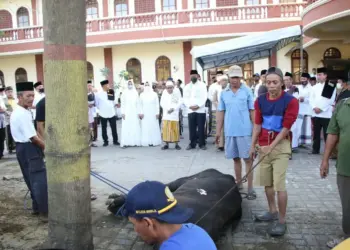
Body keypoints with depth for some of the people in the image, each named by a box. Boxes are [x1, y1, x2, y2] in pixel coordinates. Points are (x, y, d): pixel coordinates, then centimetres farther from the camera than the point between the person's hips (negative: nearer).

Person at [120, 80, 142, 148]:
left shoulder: (135, 92, 6)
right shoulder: (124, 92, 0)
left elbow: (138, 103, 7)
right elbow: (122, 103, 1)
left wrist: (139, 112, 3)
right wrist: (122, 112, -6)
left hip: (134, 112, 2)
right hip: (126, 112, -2)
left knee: (135, 127, 2)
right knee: (126, 127, -5)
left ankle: (135, 142, 8)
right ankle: (126, 142, -5)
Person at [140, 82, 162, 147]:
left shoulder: (154, 94, 3)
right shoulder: (142, 95, 7)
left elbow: (157, 104, 3)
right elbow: (140, 105, 7)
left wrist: (157, 113, -3)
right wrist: (141, 113, -3)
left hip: (153, 114, -1)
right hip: (145, 114, 1)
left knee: (154, 127, -1)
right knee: (145, 128, -2)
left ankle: (154, 141, 4)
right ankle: (146, 142, 0)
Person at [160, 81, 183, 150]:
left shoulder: (177, 93, 1)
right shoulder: (164, 93, 8)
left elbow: (180, 102, -2)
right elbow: (162, 103, 7)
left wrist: (173, 109, -12)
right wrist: (167, 109, -8)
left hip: (174, 114, -2)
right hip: (166, 114, 2)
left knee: (175, 129, -2)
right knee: (165, 129, -2)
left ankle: (176, 144, 6)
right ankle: (166, 144, 5)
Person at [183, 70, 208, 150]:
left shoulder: (202, 85, 5)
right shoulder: (187, 86, 13)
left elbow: (204, 97, -4)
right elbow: (185, 98, 6)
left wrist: (198, 105, -15)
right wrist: (189, 106, -10)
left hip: (200, 110, -2)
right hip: (190, 110, 2)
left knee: (201, 128, -1)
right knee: (192, 128, 3)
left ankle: (202, 144, 7)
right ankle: (192, 144, 10)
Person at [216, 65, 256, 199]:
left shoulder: (247, 91, -2)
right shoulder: (224, 93, 7)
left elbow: (252, 111, -1)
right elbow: (221, 112, 9)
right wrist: (218, 131, 7)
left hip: (244, 131, -3)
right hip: (229, 131, 3)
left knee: (247, 159, 2)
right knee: (236, 159, 13)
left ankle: (250, 188, 9)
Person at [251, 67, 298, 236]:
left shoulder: (290, 101, -9)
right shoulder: (260, 100, 5)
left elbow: (286, 127, -11)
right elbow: (257, 124, 9)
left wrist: (271, 146, -14)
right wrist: (253, 145, 6)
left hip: (280, 146, -5)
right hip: (263, 146, 5)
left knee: (279, 185, -7)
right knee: (266, 182, 13)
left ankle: (282, 221, 5)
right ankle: (272, 212, 30)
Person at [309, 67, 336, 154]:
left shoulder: (331, 86, 1)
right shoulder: (315, 87, 15)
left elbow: (330, 100, -8)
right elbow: (311, 99, 9)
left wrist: (321, 108, -13)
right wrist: (314, 107, -8)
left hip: (326, 114, -4)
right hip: (315, 114, 5)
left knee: (327, 133, -4)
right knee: (316, 133, 8)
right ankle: (315, 149, 16)